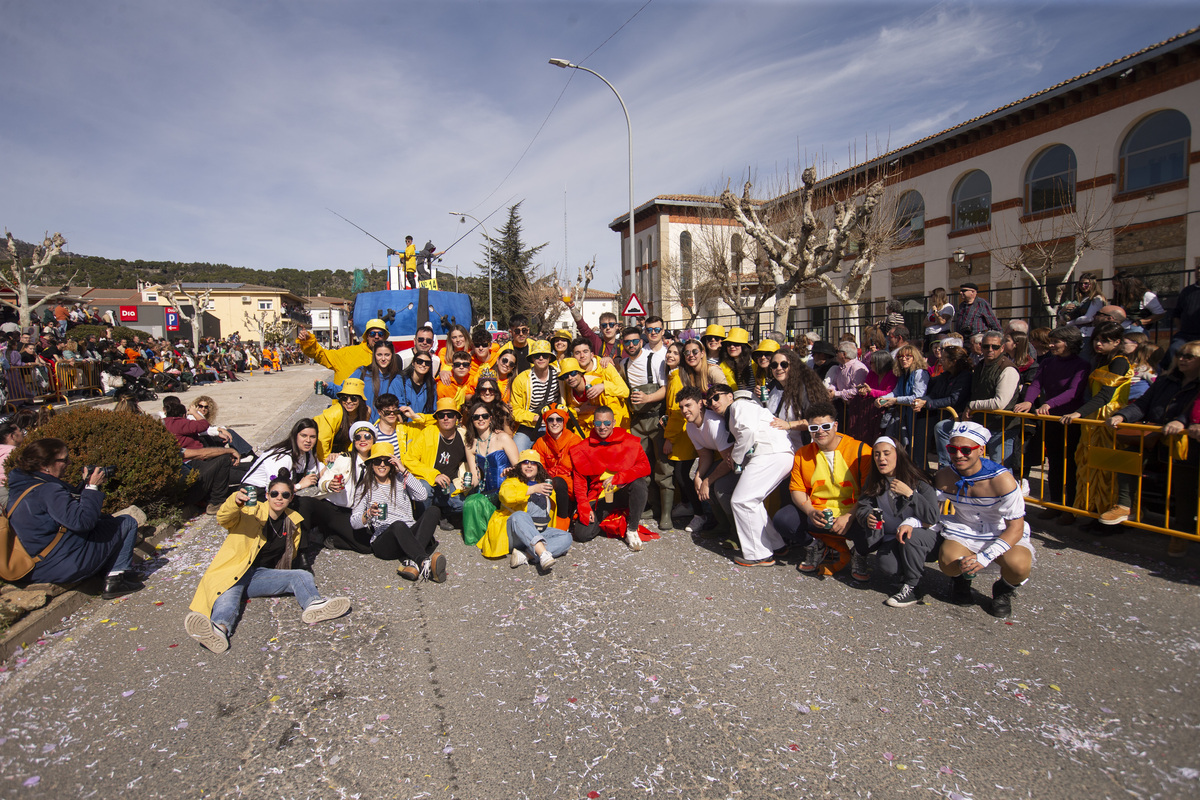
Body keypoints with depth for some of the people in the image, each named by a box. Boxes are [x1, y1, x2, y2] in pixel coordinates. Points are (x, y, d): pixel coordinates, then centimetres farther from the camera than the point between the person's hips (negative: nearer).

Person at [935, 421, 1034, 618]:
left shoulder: (1002, 480, -23)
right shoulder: (944, 476, -11)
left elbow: (1015, 528, -20)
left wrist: (984, 557, -32)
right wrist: (910, 522, -22)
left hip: (1005, 535, -2)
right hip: (964, 534, 2)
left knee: (1018, 565, -34)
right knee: (948, 560, -31)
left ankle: (1004, 590, 6)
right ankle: (962, 580, 11)